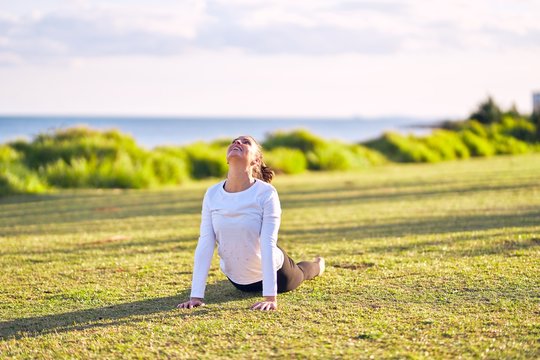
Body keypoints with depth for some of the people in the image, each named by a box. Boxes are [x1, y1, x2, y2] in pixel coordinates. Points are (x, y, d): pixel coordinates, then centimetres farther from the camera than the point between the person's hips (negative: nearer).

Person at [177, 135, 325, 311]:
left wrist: (270, 297, -39)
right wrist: (196, 296, -29)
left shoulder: (266, 193, -29)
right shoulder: (212, 194, -19)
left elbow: (268, 245, -33)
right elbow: (205, 245, -22)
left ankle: (317, 264, 63)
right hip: (237, 279, 3)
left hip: (274, 271, -3)